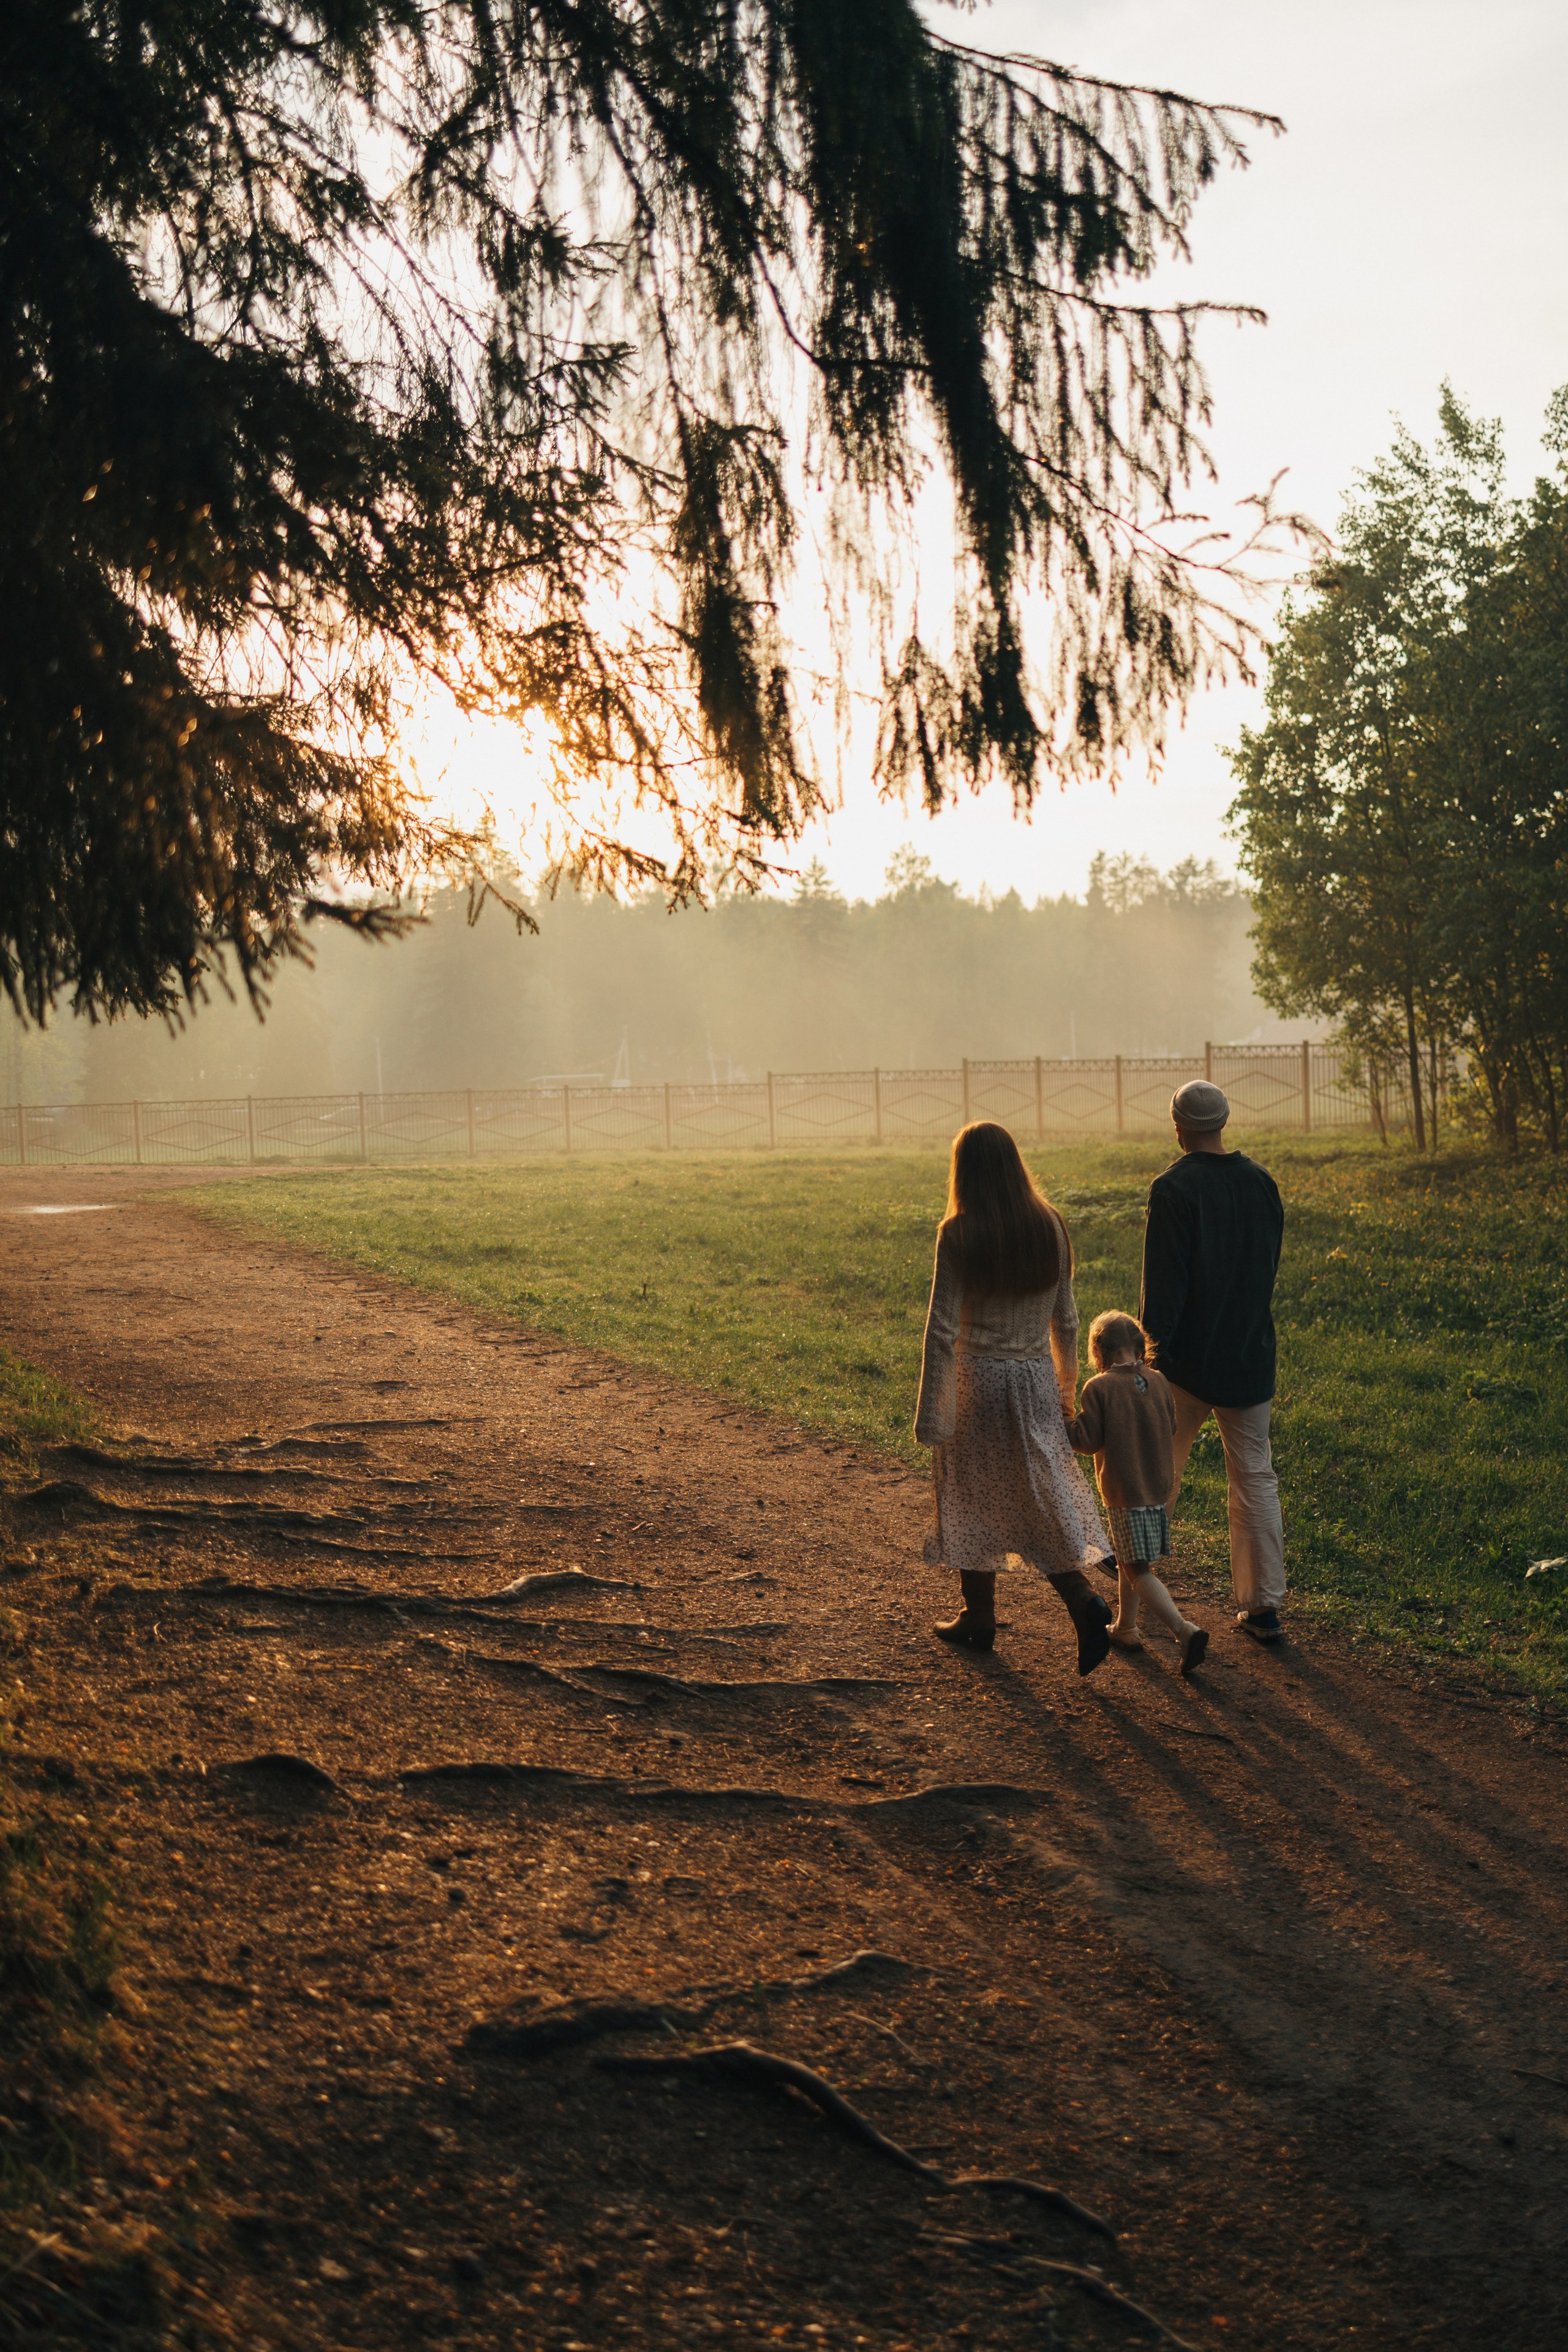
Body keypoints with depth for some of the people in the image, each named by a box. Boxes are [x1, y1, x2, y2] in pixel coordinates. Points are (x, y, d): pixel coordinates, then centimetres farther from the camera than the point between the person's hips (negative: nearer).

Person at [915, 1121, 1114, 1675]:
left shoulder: (959, 1234, -14)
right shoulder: (1049, 1225, 0)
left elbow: (943, 1329, -13)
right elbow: (1065, 1319, 7)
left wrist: (931, 1412, -8)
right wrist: (1067, 1383, 21)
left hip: (978, 1378, -4)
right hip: (1036, 1378, 4)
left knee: (973, 1498, 13)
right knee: (1044, 1499, 9)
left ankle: (979, 1615, 24)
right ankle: (1082, 1598, -11)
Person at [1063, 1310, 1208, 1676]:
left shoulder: (1099, 1388, -14)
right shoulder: (1159, 1382, 1)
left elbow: (1089, 1440, -13)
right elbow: (1171, 1429, 12)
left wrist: (1061, 1418, 1)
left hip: (1124, 1495, -6)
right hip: (1158, 1489, 7)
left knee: (1138, 1571, -4)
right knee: (1128, 1564, 23)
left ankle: (1185, 1631, -18)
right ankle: (1125, 1628, 34)